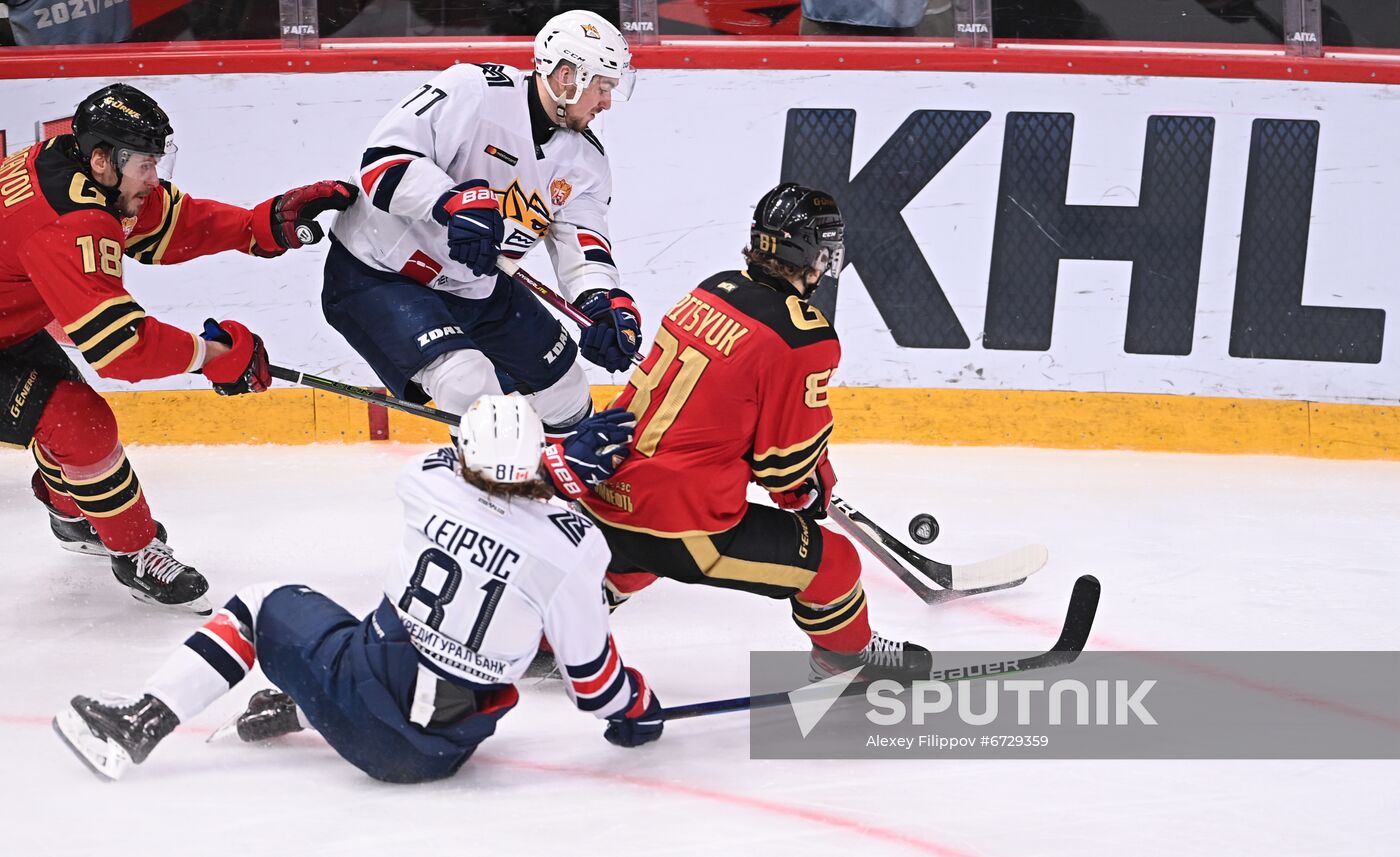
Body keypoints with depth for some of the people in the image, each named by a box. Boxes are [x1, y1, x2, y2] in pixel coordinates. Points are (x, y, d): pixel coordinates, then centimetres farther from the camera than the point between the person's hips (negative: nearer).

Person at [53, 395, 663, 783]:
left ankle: (136, 726, 15)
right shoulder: (572, 549, -15)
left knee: (263, 607, 22)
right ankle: (291, 710, 41)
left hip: (360, 697, -1)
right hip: (440, 752, 1)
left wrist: (568, 451, 16)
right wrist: (633, 711, 14)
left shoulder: (429, 484, -10)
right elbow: (588, 663, -5)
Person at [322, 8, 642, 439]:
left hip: (476, 285, 8)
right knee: (470, 385, -29)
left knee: (563, 389, 16)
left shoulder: (583, 158, -2)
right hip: (375, 275, -8)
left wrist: (606, 305, -30)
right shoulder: (472, 91, -24)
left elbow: (582, 241, -10)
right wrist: (454, 201, -43)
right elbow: (384, 159, -28)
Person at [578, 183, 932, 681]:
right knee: (829, 560, 9)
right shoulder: (803, 338, -13)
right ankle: (847, 652, 31)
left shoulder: (712, 290, 9)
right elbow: (790, 455, -6)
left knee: (631, 558, 41)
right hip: (680, 521, -8)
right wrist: (811, 489, 18)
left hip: (603, 496, 8)